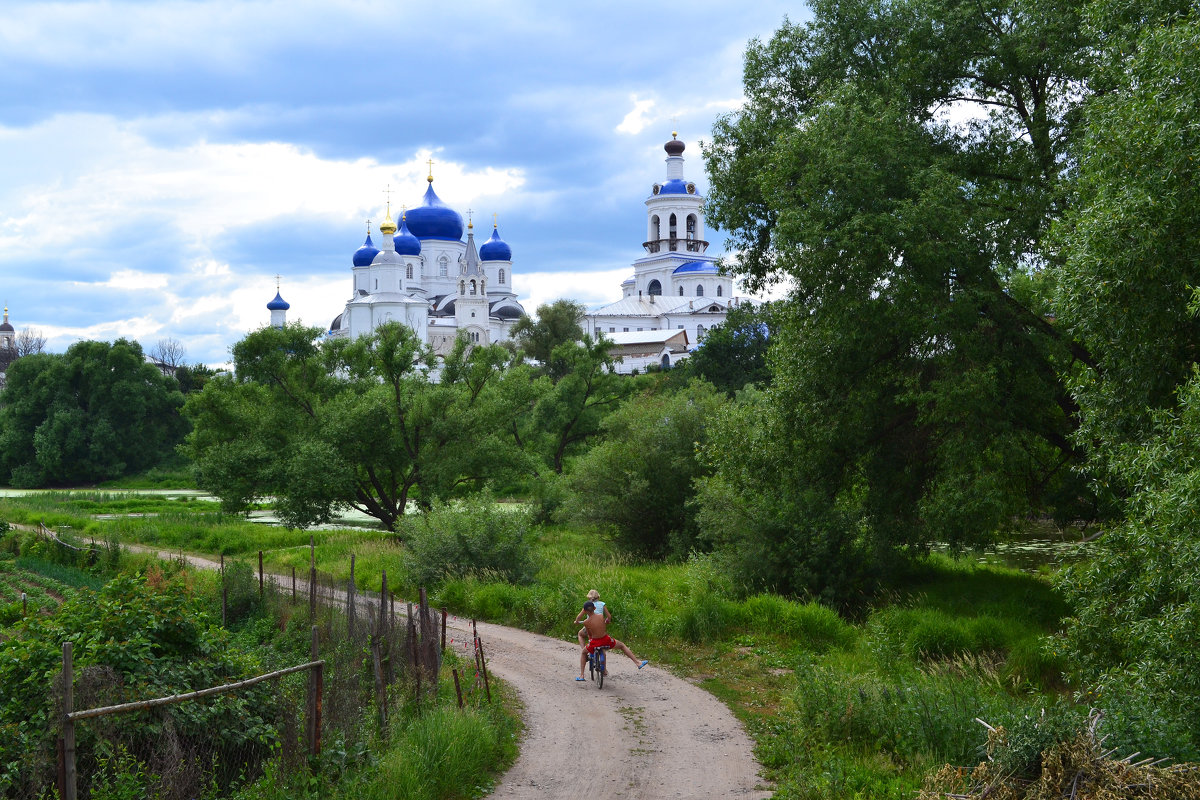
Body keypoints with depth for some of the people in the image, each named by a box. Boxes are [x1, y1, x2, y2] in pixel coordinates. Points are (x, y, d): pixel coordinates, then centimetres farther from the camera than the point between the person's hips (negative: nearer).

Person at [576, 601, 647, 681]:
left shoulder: (586, 622, -13)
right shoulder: (601, 616, -8)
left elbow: (589, 634, 1)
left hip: (595, 642, -1)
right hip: (606, 640, 1)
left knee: (583, 652, 27)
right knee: (622, 645, 24)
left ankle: (581, 675, 21)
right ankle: (638, 663, 22)